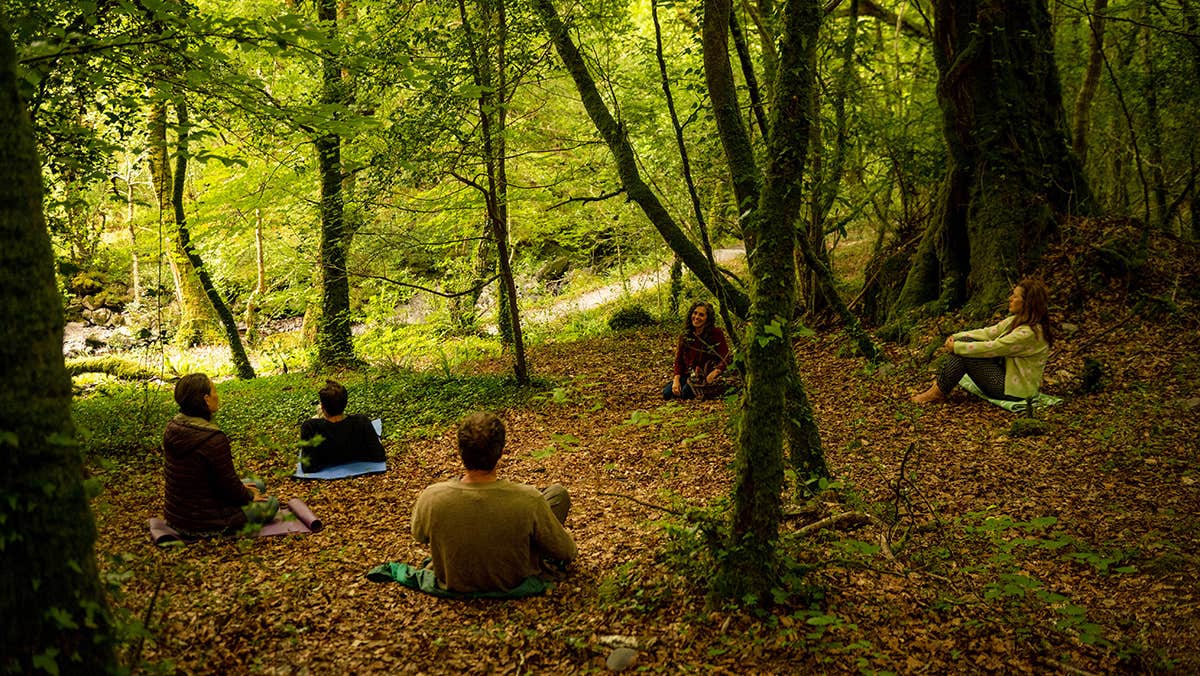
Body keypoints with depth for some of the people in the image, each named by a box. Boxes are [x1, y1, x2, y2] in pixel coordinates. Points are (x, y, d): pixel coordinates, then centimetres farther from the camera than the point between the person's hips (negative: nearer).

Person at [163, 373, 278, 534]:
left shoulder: (172, 427, -3)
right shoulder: (213, 439, -29)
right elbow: (230, 487, -21)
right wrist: (249, 496, 3)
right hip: (204, 522, -8)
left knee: (258, 485, 23)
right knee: (271, 503, 12)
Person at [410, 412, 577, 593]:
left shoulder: (432, 498, -30)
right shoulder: (529, 500, -35)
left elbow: (419, 536, -5)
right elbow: (567, 552, -18)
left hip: (454, 583, 2)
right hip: (515, 583, -2)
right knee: (558, 492, 12)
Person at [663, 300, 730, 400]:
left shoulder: (716, 334, -10)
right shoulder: (685, 336, 4)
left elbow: (724, 360, -12)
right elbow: (679, 360, 7)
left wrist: (711, 377, -25)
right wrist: (676, 380, -9)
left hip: (707, 375, -5)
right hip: (688, 374, 5)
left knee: (686, 392, -27)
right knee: (667, 393, -13)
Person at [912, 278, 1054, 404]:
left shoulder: (1029, 333, -25)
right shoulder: (1016, 321, 5)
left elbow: (990, 348, -25)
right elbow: (988, 333, 5)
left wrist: (956, 347, -17)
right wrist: (956, 337, -7)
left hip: (1014, 389, -9)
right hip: (1006, 371, 9)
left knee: (963, 354, -17)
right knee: (965, 341, -2)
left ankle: (938, 392, -5)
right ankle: (938, 384, -3)